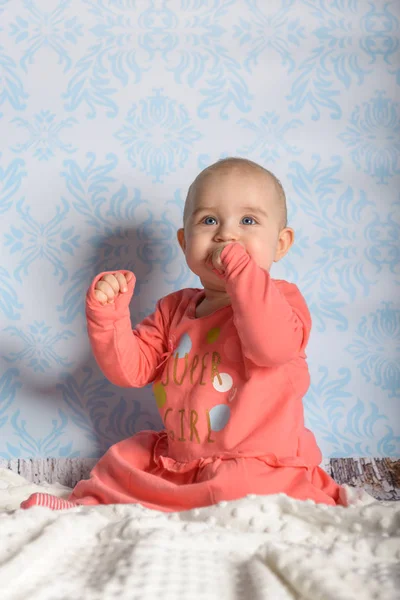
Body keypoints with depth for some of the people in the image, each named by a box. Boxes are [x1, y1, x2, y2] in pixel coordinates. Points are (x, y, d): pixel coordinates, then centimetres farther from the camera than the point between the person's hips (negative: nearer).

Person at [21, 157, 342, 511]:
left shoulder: (280, 299, -10)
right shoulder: (176, 309, 9)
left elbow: (271, 344, -34)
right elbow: (131, 368, 5)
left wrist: (240, 268, -31)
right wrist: (109, 313, -10)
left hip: (256, 467, -6)